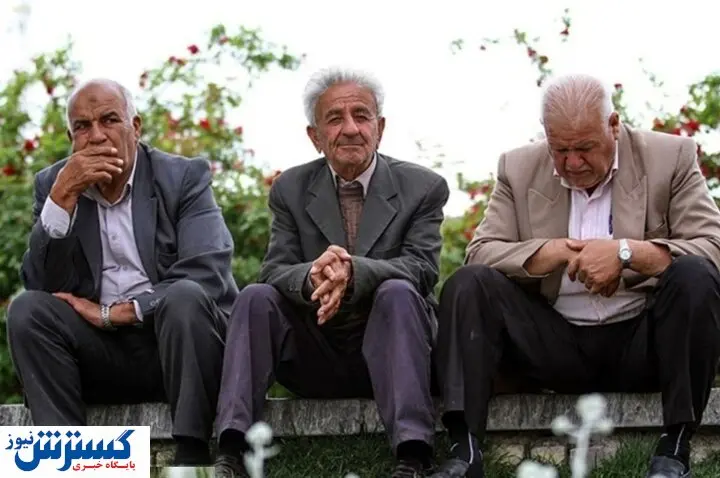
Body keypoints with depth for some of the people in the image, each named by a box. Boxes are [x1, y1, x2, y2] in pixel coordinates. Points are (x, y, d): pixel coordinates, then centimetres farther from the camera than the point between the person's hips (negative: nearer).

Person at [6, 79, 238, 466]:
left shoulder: (184, 177, -2)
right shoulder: (53, 184, 6)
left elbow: (208, 276, -17)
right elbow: (40, 285, -5)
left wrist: (114, 313, -18)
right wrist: (63, 196, -16)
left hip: (175, 337, -3)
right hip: (100, 353, 3)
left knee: (185, 296, -33)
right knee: (26, 309, -21)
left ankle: (192, 458, -29)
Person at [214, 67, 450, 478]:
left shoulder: (423, 188, 1)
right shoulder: (291, 190, 7)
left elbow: (422, 270, -13)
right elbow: (275, 271, -5)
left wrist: (354, 272, -34)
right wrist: (312, 277, -31)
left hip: (384, 352, -2)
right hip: (313, 361, 2)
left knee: (398, 293, -32)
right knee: (256, 297, -23)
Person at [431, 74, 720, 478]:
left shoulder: (671, 158, -1)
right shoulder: (519, 169, 6)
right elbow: (480, 253, -3)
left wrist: (627, 252, -26)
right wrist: (560, 252, -19)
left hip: (640, 342, -2)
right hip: (555, 344, 2)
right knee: (468, 283, -18)